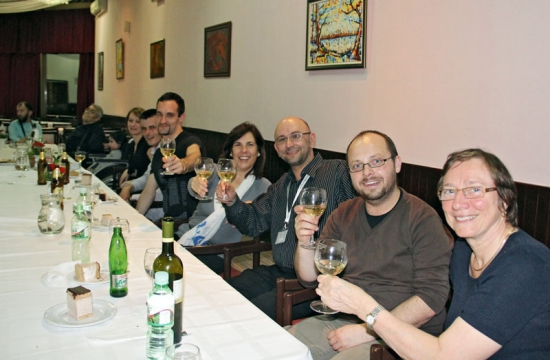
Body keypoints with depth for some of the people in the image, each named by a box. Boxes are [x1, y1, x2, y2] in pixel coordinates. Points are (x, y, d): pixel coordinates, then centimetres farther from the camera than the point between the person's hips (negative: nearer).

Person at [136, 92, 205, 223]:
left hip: (193, 221, -7)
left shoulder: (190, 141, -12)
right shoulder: (159, 152, 13)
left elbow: (195, 157, -37)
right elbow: (148, 192, 20)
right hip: (169, 220, 7)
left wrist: (183, 165, -58)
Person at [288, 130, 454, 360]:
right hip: (338, 321, 5)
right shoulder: (343, 214, 9)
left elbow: (432, 297, -17)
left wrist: (367, 331, -19)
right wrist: (305, 242, -11)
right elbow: (309, 278, 9)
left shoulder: (423, 219, -10)